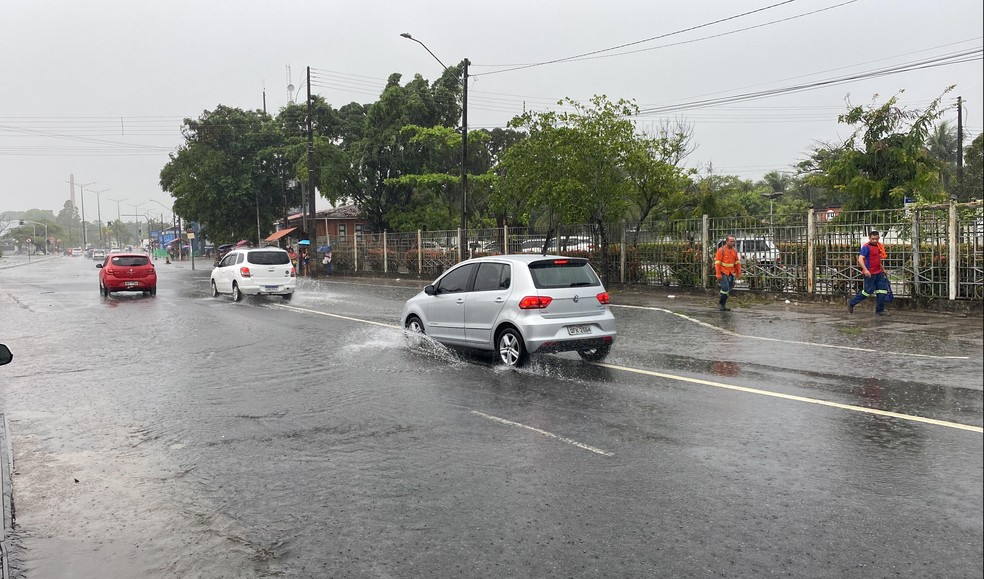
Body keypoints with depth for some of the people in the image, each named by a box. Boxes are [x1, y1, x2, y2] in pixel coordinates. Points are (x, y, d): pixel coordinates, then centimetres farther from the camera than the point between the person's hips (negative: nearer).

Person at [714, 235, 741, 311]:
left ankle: (723, 304, 16)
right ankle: (720, 303, 0)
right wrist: (718, 274, -18)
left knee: (729, 289, 7)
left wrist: (738, 273, 11)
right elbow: (717, 263, -13)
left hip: (731, 273, 6)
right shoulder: (721, 250, -10)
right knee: (725, 288, -15)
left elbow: (737, 262, 15)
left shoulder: (734, 251, 8)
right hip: (723, 273, -6)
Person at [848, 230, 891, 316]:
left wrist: (883, 270, 32)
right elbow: (860, 259, -24)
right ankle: (851, 302, 16)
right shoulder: (866, 247, -12)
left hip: (879, 273, 8)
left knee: (882, 290, 3)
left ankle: (879, 311, 9)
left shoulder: (878, 246, 14)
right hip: (870, 273, -8)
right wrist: (865, 270, -36)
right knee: (868, 291, -2)